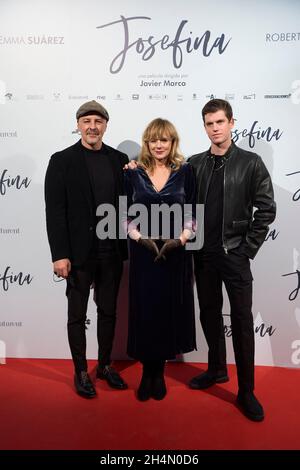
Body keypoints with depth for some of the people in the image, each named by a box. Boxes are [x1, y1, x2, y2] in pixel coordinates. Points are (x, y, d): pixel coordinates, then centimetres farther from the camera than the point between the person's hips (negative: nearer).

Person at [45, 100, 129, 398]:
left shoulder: (119, 159, 6)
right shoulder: (62, 160, -4)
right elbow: (54, 211, -8)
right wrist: (59, 255, -12)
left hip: (112, 251, 3)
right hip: (79, 252, -3)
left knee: (108, 311, 15)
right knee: (77, 315, 11)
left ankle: (105, 365, 34)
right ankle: (80, 372, 29)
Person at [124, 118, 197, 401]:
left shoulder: (185, 171, 2)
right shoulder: (134, 173, 2)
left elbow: (192, 213, 2)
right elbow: (126, 214, 3)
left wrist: (180, 239, -14)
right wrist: (141, 238, -13)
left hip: (176, 253, 0)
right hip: (143, 253, 0)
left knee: (169, 310, 8)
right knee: (144, 311, 5)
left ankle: (159, 371, 28)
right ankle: (147, 372, 26)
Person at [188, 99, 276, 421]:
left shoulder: (251, 163, -3)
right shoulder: (194, 164, 6)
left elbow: (266, 210, -4)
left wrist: (248, 248, -6)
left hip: (234, 253, -3)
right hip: (203, 253, 4)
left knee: (242, 319, 2)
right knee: (209, 314, 14)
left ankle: (246, 391, 16)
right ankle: (216, 369, 34)